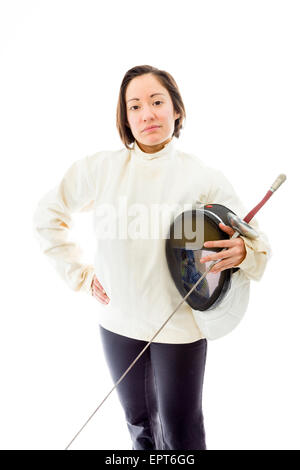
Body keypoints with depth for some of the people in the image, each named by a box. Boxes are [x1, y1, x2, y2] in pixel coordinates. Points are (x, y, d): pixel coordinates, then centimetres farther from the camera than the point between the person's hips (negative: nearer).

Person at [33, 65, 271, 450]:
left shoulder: (204, 177, -10)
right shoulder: (100, 168, -6)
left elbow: (256, 240, -3)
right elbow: (46, 217, 6)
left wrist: (244, 252, -26)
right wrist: (81, 274, 0)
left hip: (180, 327, -2)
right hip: (118, 322, 2)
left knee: (180, 435, 14)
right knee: (139, 426, 23)